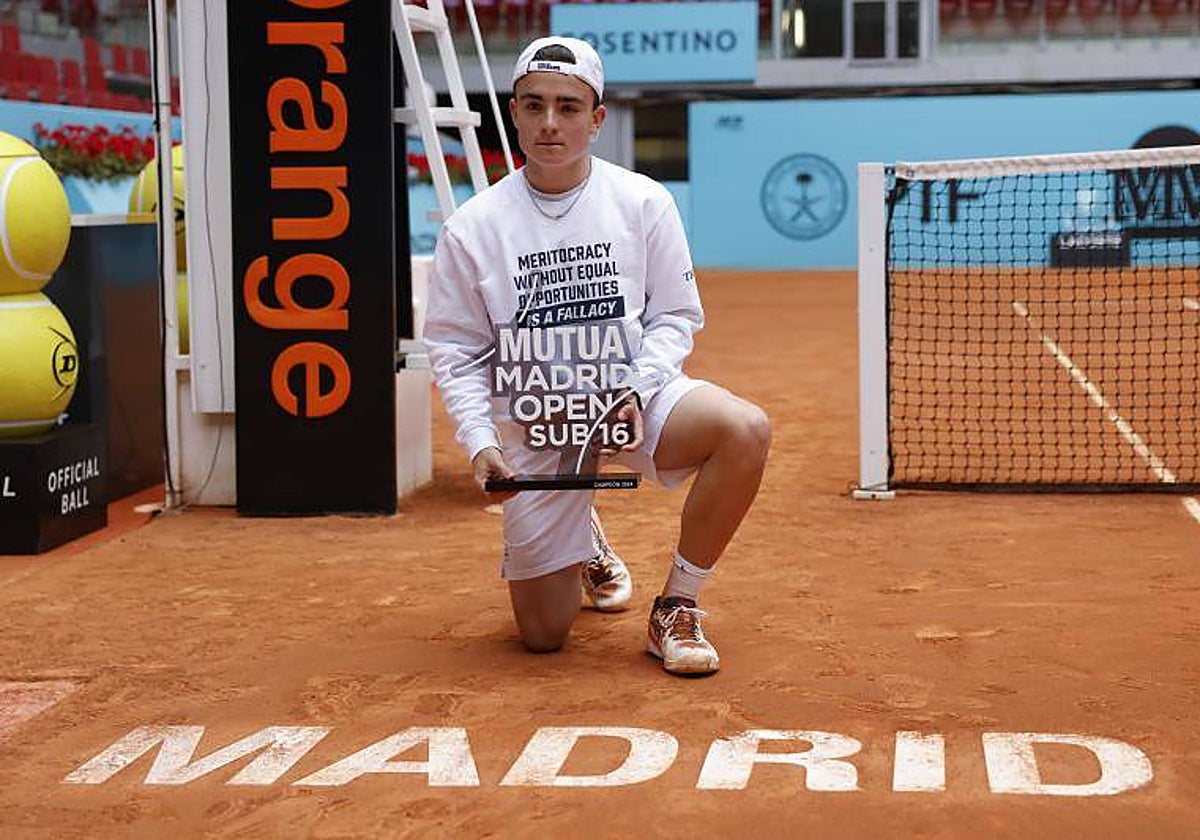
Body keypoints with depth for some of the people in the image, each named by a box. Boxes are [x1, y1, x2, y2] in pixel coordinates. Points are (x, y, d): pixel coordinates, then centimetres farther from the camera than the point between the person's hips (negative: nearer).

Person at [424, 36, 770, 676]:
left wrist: (638, 393, -17)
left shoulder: (643, 202, -5)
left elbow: (675, 315, 0)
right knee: (543, 635, 1)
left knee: (745, 430, -32)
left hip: (631, 399, 1)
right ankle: (585, 541, 40)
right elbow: (455, 352, -1)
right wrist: (480, 443, -15)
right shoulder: (472, 227, -6)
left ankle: (675, 611, -13)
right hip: (532, 423, 0)